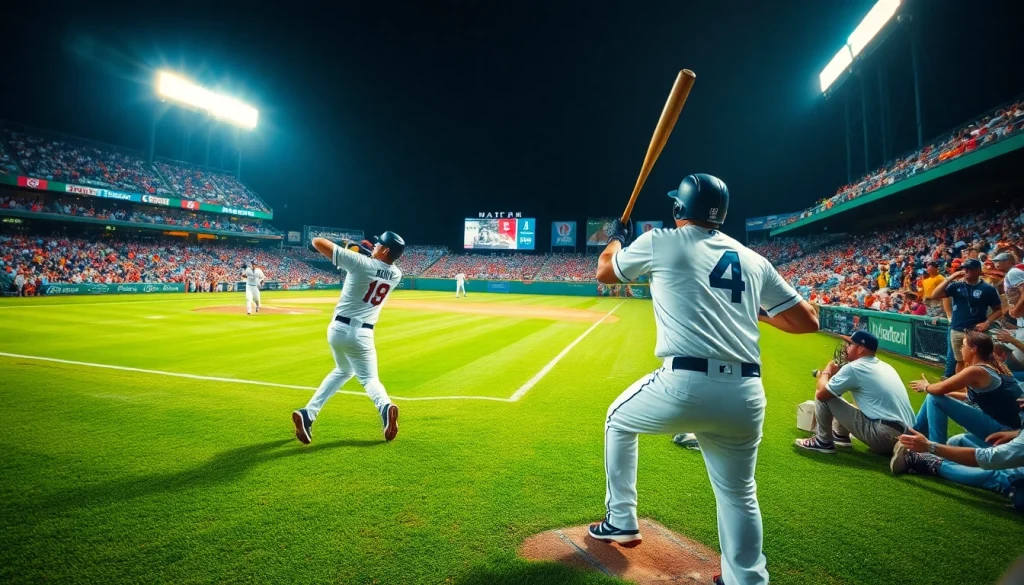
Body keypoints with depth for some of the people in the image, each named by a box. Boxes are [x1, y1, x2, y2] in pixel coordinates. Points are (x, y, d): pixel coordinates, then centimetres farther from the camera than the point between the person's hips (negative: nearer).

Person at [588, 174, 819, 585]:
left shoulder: (660, 242, 4)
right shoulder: (754, 259, 15)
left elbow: (604, 272, 20)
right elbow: (807, 321, 16)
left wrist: (617, 237, 40)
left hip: (686, 385, -4)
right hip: (746, 396, 4)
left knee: (618, 420, 26)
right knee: (738, 494, 23)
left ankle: (621, 521, 34)